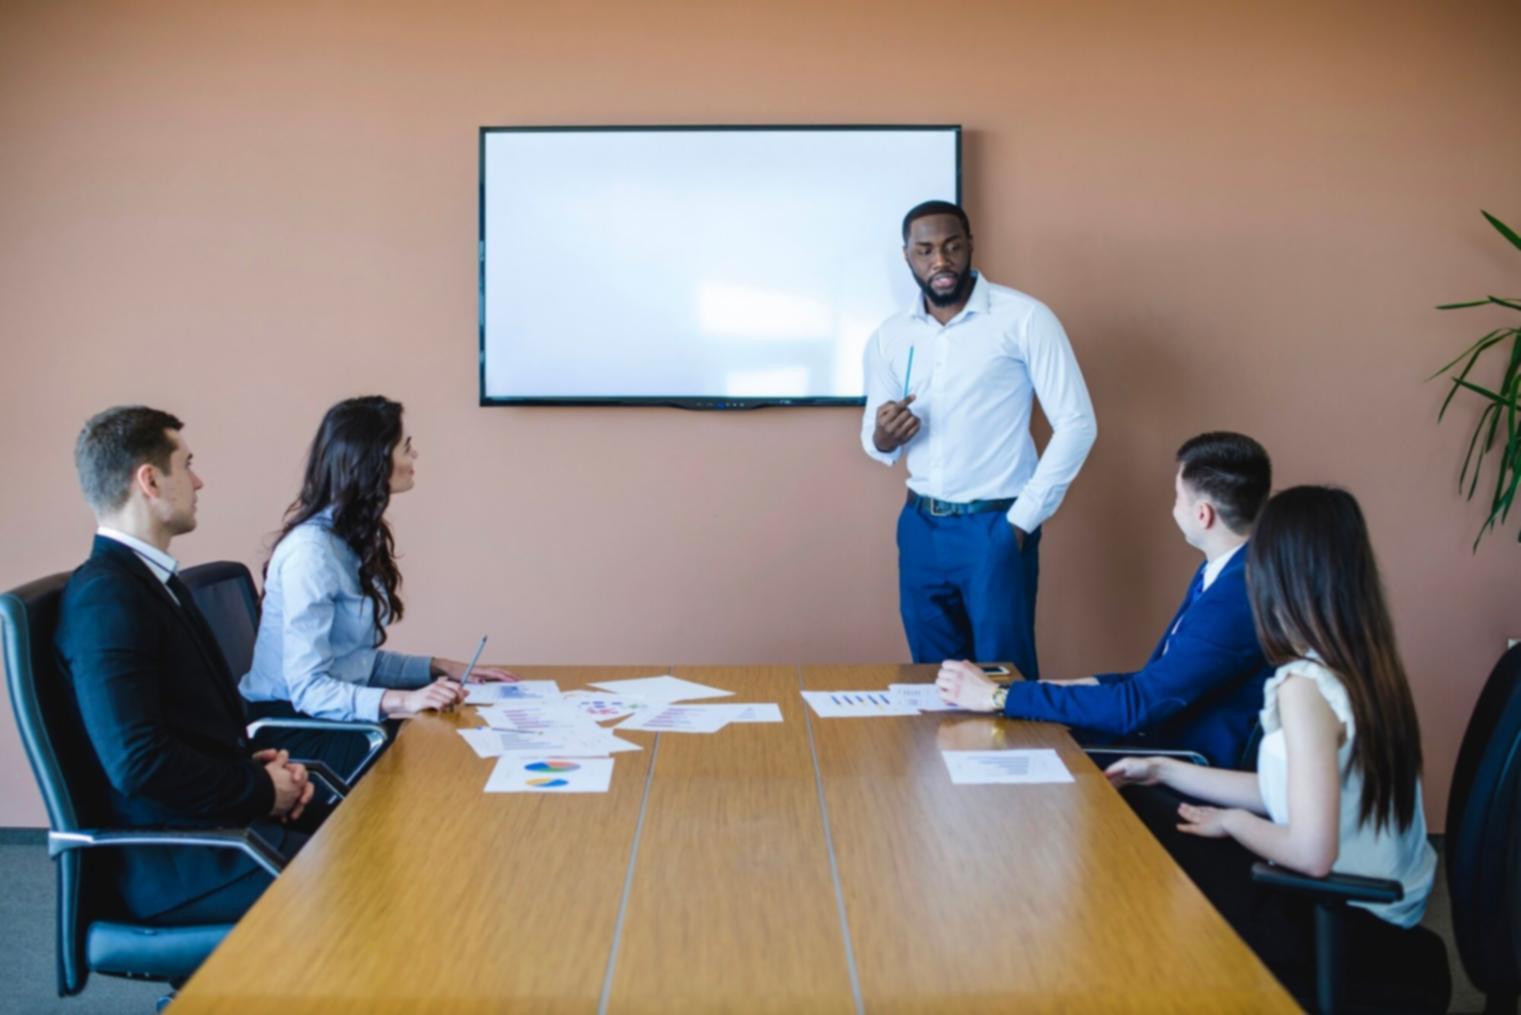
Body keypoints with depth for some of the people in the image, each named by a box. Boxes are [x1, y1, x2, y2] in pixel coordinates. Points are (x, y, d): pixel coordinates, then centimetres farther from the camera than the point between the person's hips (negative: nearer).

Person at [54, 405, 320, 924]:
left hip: (211, 818, 9)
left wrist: (258, 763, 2)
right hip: (177, 859, -9)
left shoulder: (149, 577, 12)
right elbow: (138, 762, -25)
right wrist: (260, 789, -13)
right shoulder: (106, 599, -18)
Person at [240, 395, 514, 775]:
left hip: (337, 715, 9)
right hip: (295, 726, -9)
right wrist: (400, 700, -35)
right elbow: (307, 688, -22)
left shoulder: (357, 539, 11)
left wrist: (441, 668, 4)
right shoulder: (311, 551, -18)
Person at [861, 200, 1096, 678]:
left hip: (995, 526, -5)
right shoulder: (889, 336, 6)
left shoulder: (1023, 318, -9)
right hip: (919, 526, 5)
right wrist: (882, 440, -10)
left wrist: (1024, 518, -11)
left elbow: (1076, 424, -9)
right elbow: (873, 436, 15)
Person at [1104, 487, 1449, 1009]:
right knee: (1161, 834, 16)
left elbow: (1312, 854, -28)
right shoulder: (1366, 666, 0)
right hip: (1384, 907, 7)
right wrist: (1165, 770, 13)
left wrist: (1234, 821, -9)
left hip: (1348, 924, -7)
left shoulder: (1305, 685, -25)